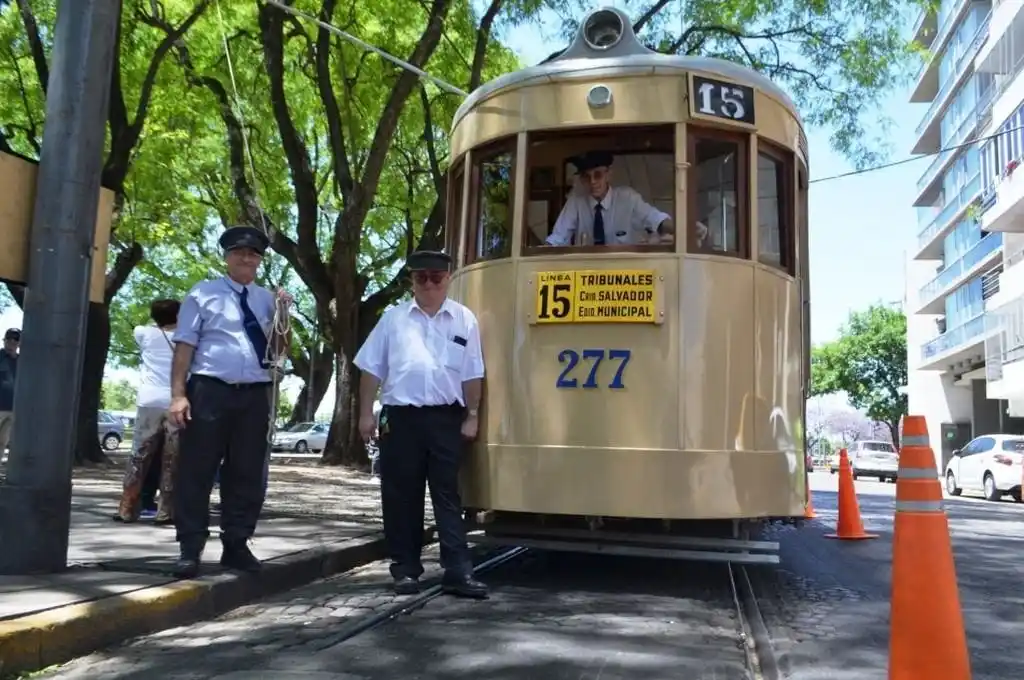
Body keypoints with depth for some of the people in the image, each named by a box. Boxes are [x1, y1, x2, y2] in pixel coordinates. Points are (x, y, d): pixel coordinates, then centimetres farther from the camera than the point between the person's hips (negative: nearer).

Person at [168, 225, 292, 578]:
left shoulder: (267, 299, 13)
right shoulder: (203, 293, 4)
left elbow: (279, 351, 13)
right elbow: (185, 346, -1)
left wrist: (283, 317, -3)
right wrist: (178, 393, -9)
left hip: (255, 394, 4)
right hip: (209, 391, -3)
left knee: (248, 474, 8)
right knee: (196, 471, 0)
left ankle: (236, 546, 20)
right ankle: (190, 548, 10)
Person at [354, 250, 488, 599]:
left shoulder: (464, 319, 6)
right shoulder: (393, 317, 6)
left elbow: (472, 375, 6)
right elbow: (372, 369, 7)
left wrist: (472, 416, 3)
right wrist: (366, 413, 3)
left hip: (446, 417, 0)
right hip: (401, 416, 1)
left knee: (447, 494, 2)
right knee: (401, 495, 6)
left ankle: (458, 571, 3)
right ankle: (405, 568, 17)